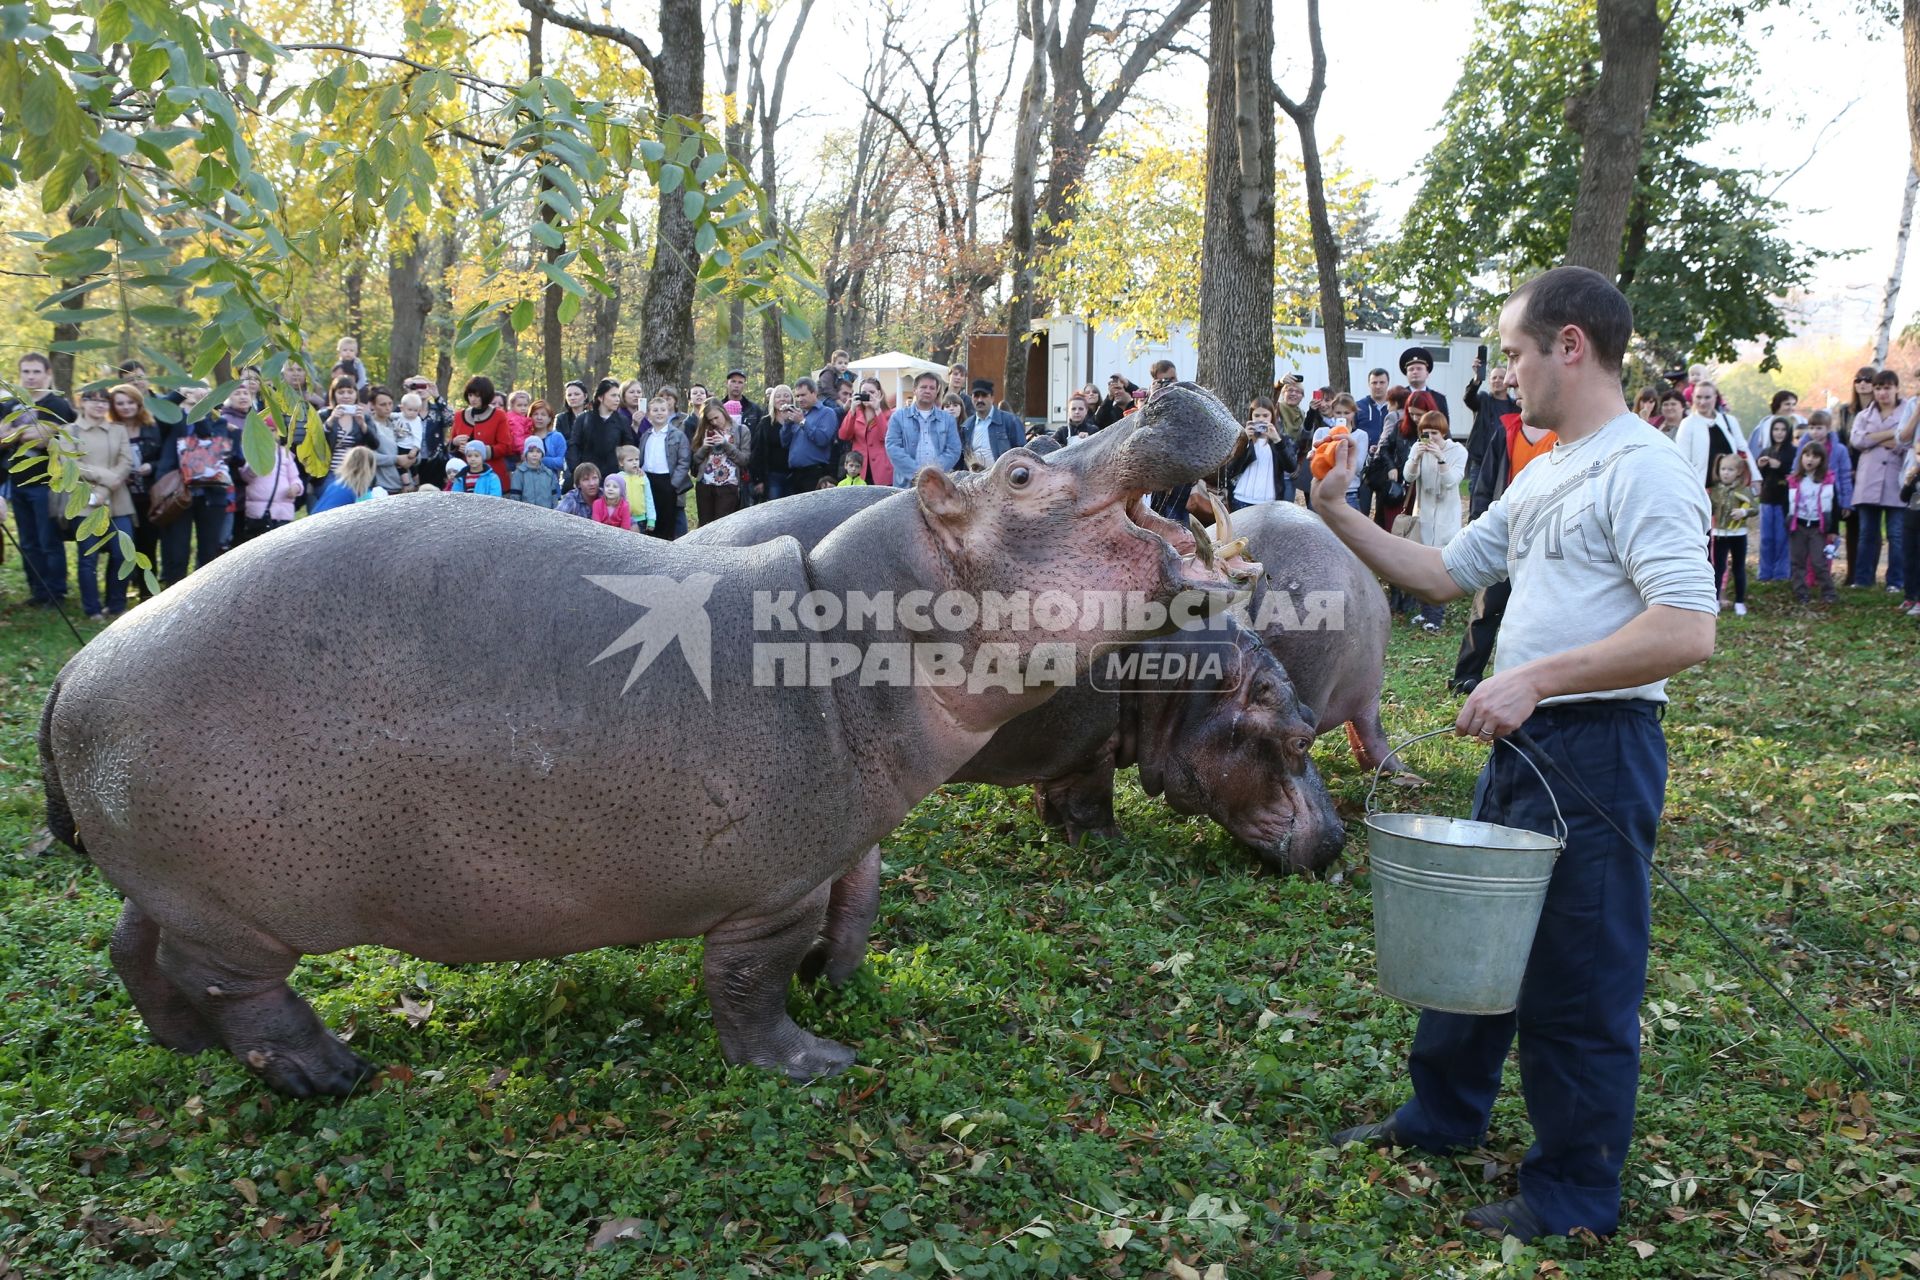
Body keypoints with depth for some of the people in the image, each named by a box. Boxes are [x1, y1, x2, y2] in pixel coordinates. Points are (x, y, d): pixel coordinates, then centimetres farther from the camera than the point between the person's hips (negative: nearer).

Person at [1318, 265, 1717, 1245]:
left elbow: (1687, 630, -26)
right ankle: (1443, 1115, 40)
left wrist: (1536, 678, -26)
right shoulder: (1542, 476, 14)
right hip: (1519, 744, 9)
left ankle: (1574, 1194, 21)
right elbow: (1444, 573, 20)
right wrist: (1339, 515, 13)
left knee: (1576, 977, 3)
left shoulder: (1641, 469, -16)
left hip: (1596, 750, -9)